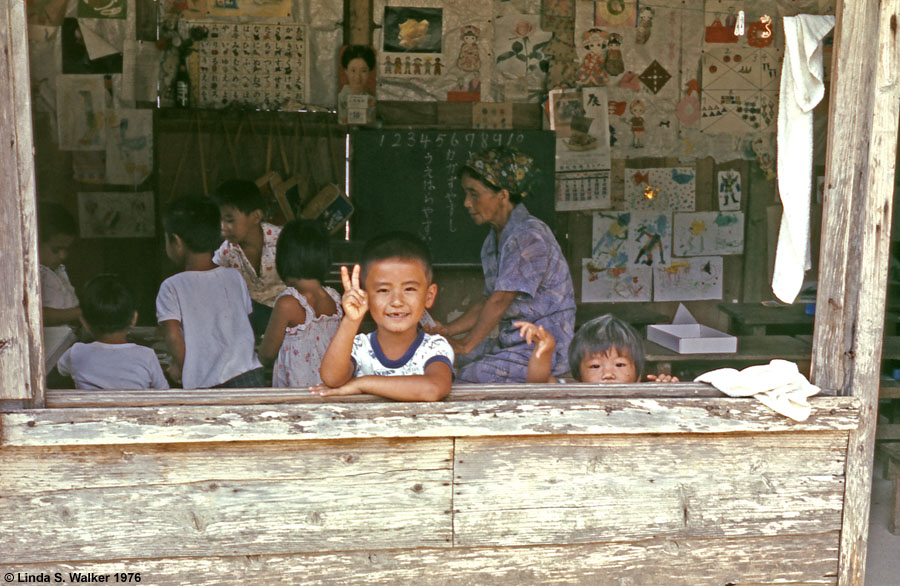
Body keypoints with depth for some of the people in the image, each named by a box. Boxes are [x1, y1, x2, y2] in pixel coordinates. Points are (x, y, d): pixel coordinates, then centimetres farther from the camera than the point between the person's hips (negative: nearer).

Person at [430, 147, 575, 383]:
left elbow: (499, 301, -19)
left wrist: (466, 344, -13)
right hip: (510, 342, 9)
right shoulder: (493, 241, 13)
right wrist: (447, 330, 4)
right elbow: (486, 303, 15)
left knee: (464, 379, -25)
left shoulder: (529, 236, -17)